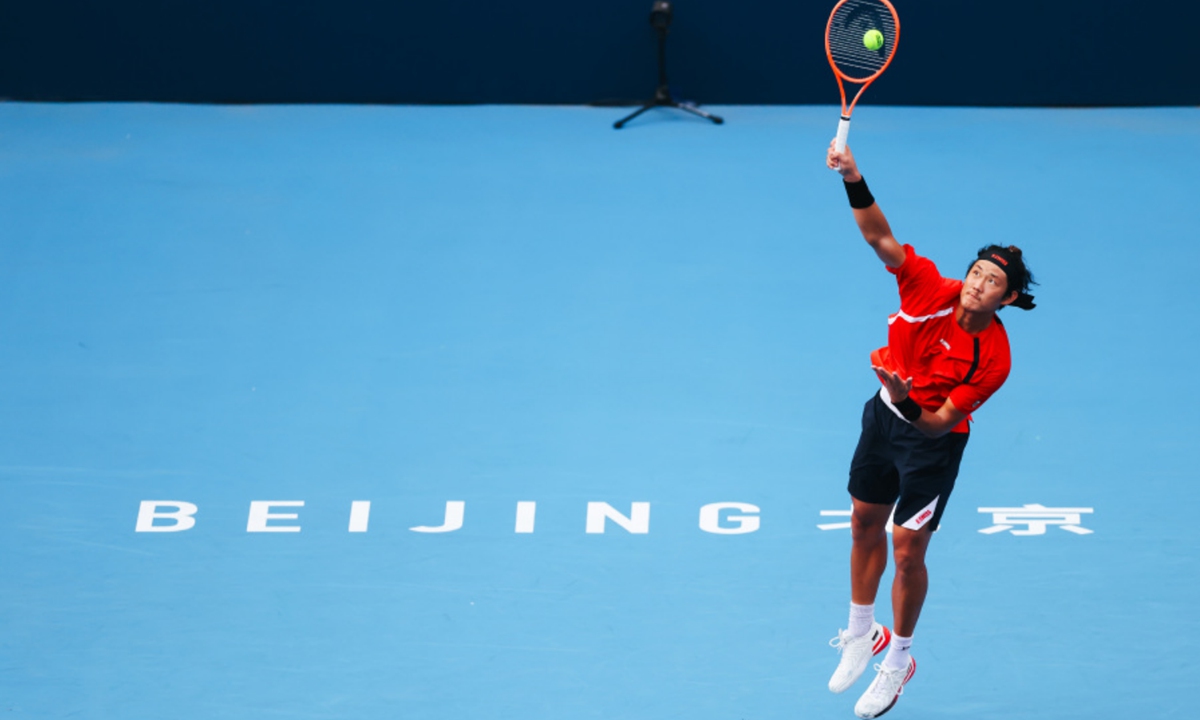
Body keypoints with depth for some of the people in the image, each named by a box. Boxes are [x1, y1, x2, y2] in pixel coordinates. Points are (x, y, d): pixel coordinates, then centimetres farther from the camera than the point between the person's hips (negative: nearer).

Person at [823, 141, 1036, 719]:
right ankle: (862, 634, 40)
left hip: (932, 440, -5)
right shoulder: (932, 291, -21)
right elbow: (880, 238, -25)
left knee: (907, 550, -3)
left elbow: (940, 424, -25)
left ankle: (898, 661, 20)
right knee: (865, 525, 17)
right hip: (885, 416, 5)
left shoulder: (992, 360, -28)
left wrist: (907, 402, -44)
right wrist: (854, 181, -40)